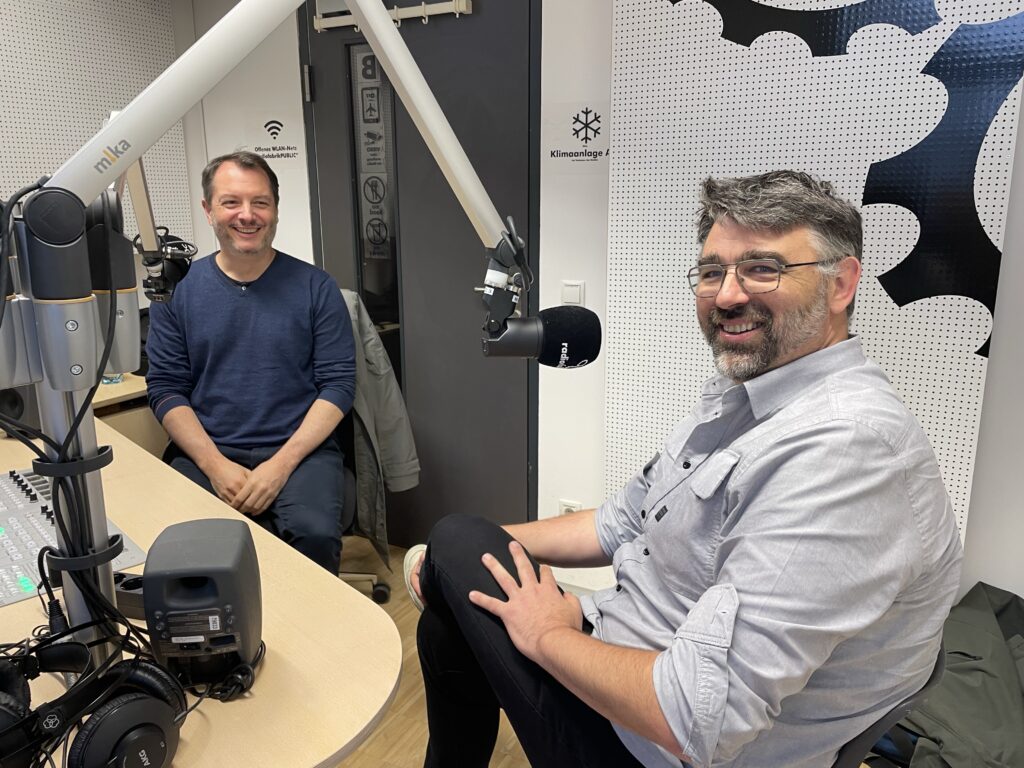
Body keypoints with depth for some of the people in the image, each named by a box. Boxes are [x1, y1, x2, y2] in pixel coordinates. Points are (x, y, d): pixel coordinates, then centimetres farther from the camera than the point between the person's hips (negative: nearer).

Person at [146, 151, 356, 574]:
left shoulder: (315, 287, 4)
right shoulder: (177, 289, 8)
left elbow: (338, 384, -1)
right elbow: (166, 388, 5)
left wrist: (281, 464, -13)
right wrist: (216, 465, -11)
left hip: (300, 449, -1)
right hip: (204, 452, 2)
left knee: (314, 534, -29)